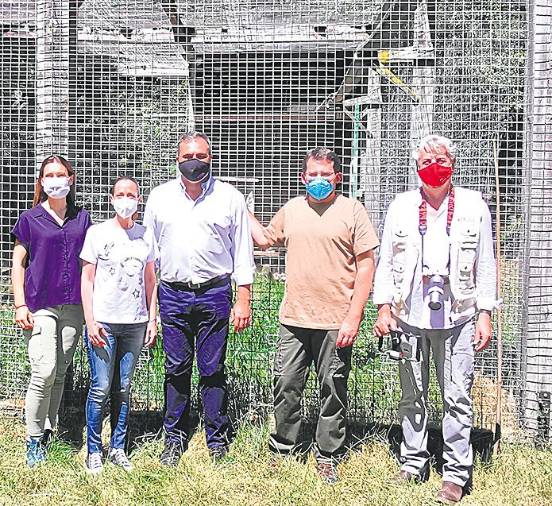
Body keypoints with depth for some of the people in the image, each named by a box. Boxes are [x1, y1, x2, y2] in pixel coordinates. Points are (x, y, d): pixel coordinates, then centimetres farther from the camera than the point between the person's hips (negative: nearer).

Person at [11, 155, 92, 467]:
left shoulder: (81, 218, 9)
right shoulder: (30, 219, 1)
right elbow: (18, 263, 3)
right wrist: (20, 304, -5)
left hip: (73, 307, 3)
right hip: (39, 306, -3)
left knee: (60, 373, 8)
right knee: (44, 372, -13)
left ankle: (49, 433, 20)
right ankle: (34, 441, 0)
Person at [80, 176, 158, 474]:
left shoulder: (146, 235, 9)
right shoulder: (97, 232, 0)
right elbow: (87, 279, 0)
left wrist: (152, 320, 8)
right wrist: (90, 321, -7)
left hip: (135, 323, 3)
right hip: (103, 322, -3)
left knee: (123, 389, 9)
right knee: (100, 388, -3)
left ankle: (118, 448, 18)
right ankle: (94, 451, 9)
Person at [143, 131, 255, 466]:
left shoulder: (230, 197, 4)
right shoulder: (160, 197, 9)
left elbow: (242, 252, 5)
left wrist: (244, 300, 0)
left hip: (215, 293, -1)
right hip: (173, 294, 2)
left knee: (213, 371, 3)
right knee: (176, 370, 7)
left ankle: (218, 441, 13)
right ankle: (175, 439, 18)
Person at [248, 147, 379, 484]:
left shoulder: (352, 210, -3)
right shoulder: (292, 209, 11)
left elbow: (366, 267, -5)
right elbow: (265, 239, 30)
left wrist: (353, 317, -11)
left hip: (336, 321, -4)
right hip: (294, 318, 4)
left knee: (333, 392, 6)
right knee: (286, 387, 7)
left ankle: (328, 457, 20)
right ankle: (283, 450, 24)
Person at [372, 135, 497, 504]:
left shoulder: (474, 207, 4)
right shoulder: (402, 207, 7)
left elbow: (485, 265, 5)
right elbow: (386, 262, 9)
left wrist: (485, 314, 0)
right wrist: (384, 307, 2)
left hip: (457, 319, -2)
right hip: (410, 317, 2)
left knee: (458, 398, 0)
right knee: (413, 397, 12)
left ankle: (456, 473, 10)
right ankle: (414, 464, 24)